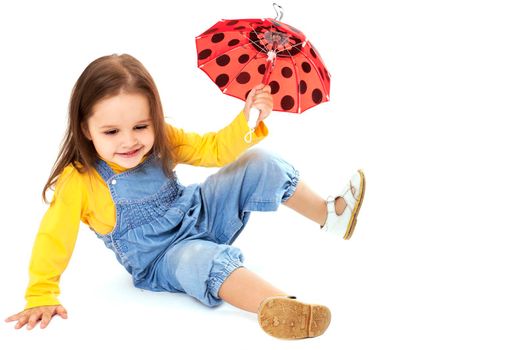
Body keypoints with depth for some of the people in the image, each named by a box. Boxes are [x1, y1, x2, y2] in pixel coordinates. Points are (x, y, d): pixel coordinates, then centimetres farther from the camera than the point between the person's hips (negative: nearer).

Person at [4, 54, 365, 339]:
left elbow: (214, 149, -5)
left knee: (257, 164, -2)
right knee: (199, 259, -41)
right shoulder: (79, 181, -23)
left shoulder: (162, 142, -9)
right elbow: (54, 237, -20)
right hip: (162, 262, -6)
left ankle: (330, 214, 13)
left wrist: (248, 120, -21)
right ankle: (276, 306, -59)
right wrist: (42, 297, -24)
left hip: (201, 212, 6)